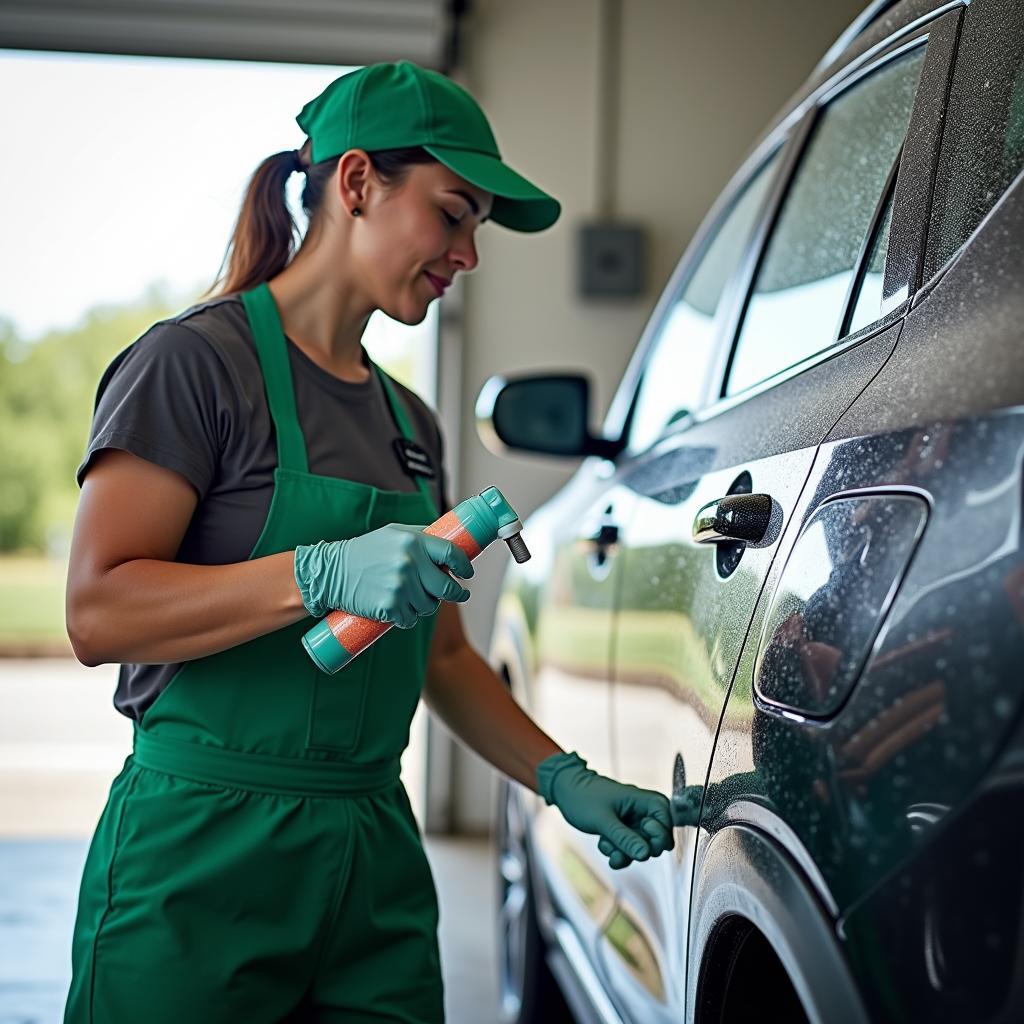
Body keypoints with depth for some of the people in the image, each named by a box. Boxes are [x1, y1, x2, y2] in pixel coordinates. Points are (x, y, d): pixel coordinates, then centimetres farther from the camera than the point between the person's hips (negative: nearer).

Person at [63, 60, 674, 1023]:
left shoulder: (409, 421, 15)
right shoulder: (199, 359, -7)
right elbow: (98, 611, -16)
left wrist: (564, 778, 9)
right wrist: (324, 575, -25)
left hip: (375, 864, 7)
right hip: (206, 861, -6)